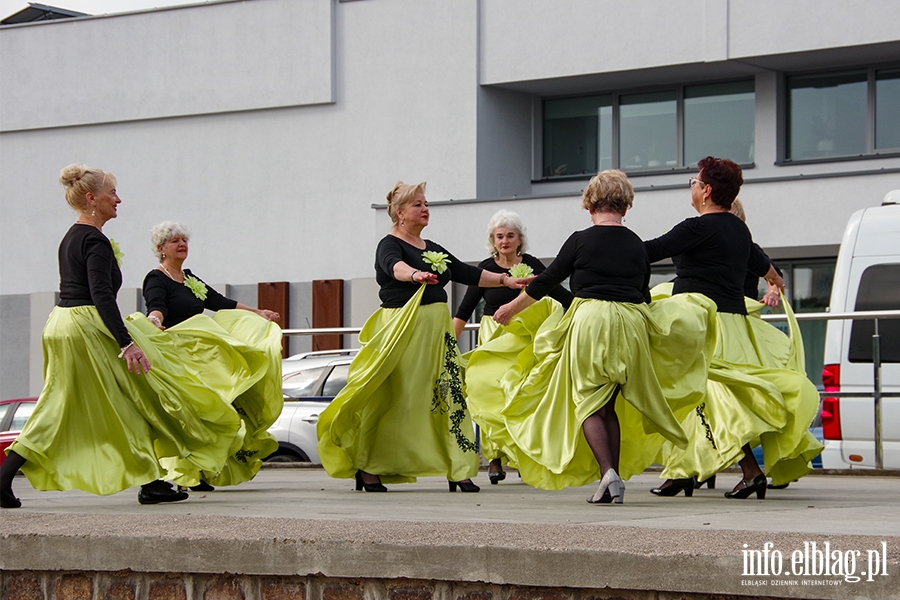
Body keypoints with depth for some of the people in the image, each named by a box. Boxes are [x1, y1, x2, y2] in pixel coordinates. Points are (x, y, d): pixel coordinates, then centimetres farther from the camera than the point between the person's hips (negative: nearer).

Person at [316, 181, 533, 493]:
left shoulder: (433, 249, 20)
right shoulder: (390, 244, -4)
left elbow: (468, 274, 21)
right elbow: (395, 266, -27)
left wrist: (505, 280, 11)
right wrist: (416, 274, -48)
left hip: (437, 328, 7)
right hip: (401, 328, -7)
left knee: (449, 394, -2)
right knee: (392, 398, -6)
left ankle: (459, 471, -3)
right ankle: (367, 469, 3)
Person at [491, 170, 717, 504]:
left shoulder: (581, 241, -3)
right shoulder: (637, 245, 8)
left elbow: (546, 282, 5)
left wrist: (512, 309, 20)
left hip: (590, 321, -4)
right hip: (631, 326, 4)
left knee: (589, 403, 1)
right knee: (611, 406, 15)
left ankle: (607, 473, -18)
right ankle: (615, 480, 10)